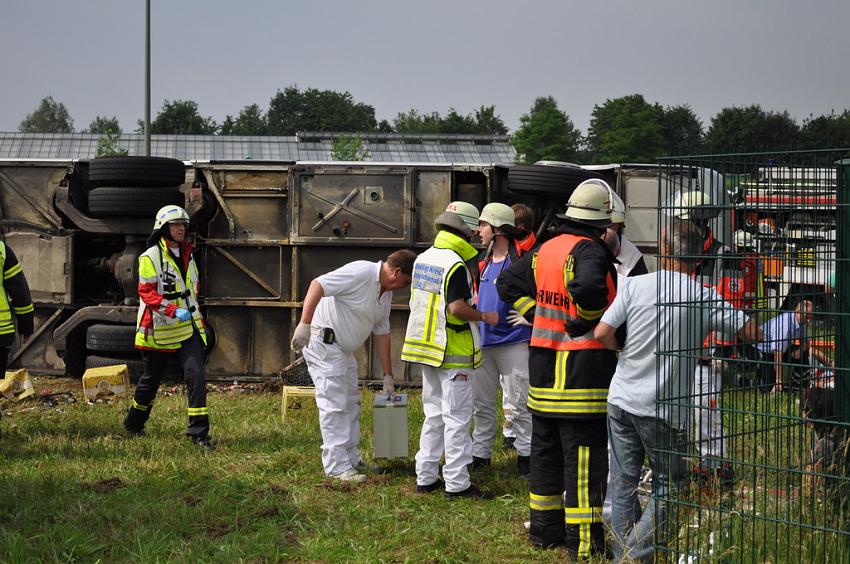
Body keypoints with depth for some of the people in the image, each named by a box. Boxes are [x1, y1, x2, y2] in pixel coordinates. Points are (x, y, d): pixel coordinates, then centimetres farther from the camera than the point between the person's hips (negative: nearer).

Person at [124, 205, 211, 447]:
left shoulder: (187, 256, 13)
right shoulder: (150, 258, -9)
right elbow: (146, 292, -17)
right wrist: (173, 311, -27)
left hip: (189, 328, 5)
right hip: (160, 330, -5)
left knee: (195, 374, -12)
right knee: (151, 379, 10)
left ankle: (199, 431, -11)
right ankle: (134, 423, 33)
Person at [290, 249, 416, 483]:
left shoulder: (386, 292, 10)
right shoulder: (361, 273, -21)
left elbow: (382, 334, 16)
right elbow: (318, 285, -29)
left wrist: (388, 376, 16)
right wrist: (304, 325, -35)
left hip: (343, 349, 10)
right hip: (323, 341, -10)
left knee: (351, 403, 16)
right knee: (334, 405, -10)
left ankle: (352, 459, 26)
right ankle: (337, 467, -6)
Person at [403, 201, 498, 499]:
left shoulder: (423, 259, 11)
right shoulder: (455, 264, -17)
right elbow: (457, 308, -24)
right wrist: (484, 316, -8)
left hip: (427, 348, 9)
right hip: (453, 352, -9)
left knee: (434, 413, 16)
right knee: (457, 417, -4)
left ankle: (426, 477, 18)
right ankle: (457, 483, -2)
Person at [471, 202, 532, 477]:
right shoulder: (484, 263, 13)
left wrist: (528, 316, -16)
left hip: (513, 341, -8)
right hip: (483, 342, 8)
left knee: (519, 404, -1)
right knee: (481, 404, 13)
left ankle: (525, 454, 8)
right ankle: (480, 454, 21)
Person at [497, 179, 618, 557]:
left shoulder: (545, 250, 10)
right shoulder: (590, 251, -15)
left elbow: (508, 283, 20)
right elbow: (588, 287, -36)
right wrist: (586, 321, -17)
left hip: (544, 366, 8)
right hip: (583, 369, -8)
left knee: (545, 450, 16)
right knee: (584, 456, -3)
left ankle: (544, 527, 25)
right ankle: (583, 540, -1)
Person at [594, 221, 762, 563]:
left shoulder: (634, 284, -4)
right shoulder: (704, 298, -8)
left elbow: (602, 333, -6)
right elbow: (752, 332, -7)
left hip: (621, 400, 3)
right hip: (663, 409, -2)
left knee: (623, 482, 14)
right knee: (668, 485, 10)